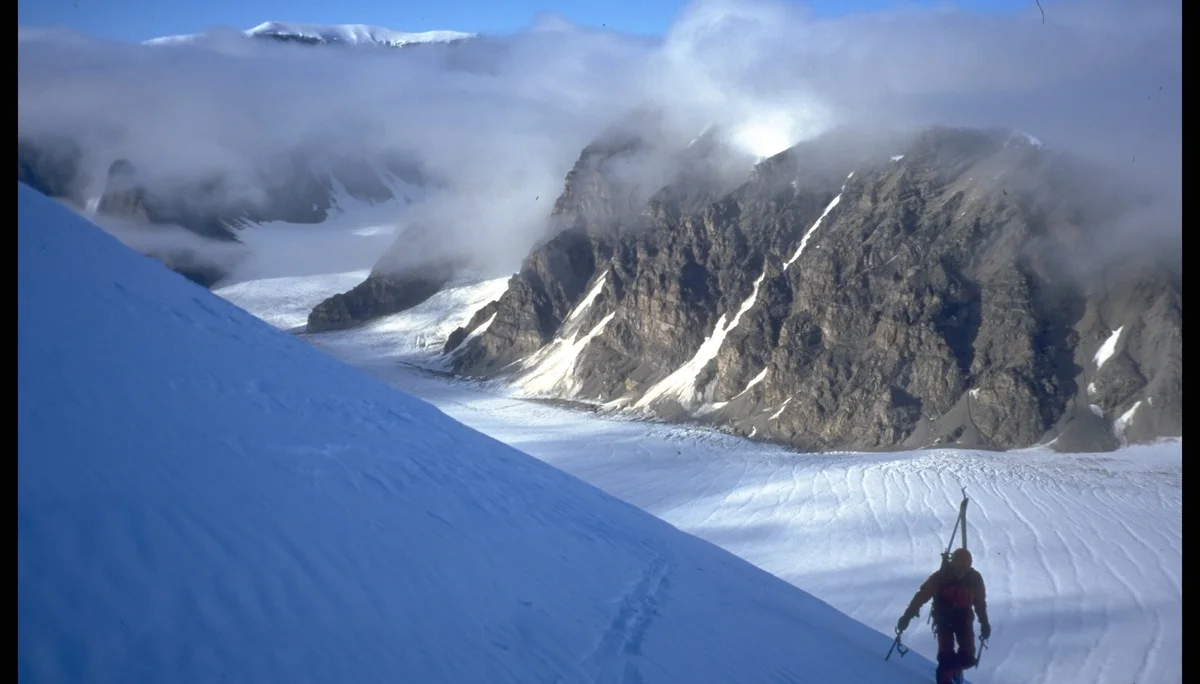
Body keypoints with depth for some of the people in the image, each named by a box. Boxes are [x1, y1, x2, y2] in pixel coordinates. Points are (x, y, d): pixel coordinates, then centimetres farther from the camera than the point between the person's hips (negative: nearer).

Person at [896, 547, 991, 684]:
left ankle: (956, 666, 33)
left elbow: (980, 602, 2)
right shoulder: (940, 577, -23)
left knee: (968, 657, -1)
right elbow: (921, 596, -20)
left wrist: (984, 623, 6)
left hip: (964, 619, 2)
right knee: (946, 657, -14)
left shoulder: (975, 578, -14)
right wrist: (907, 616, -23)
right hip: (944, 619, -2)